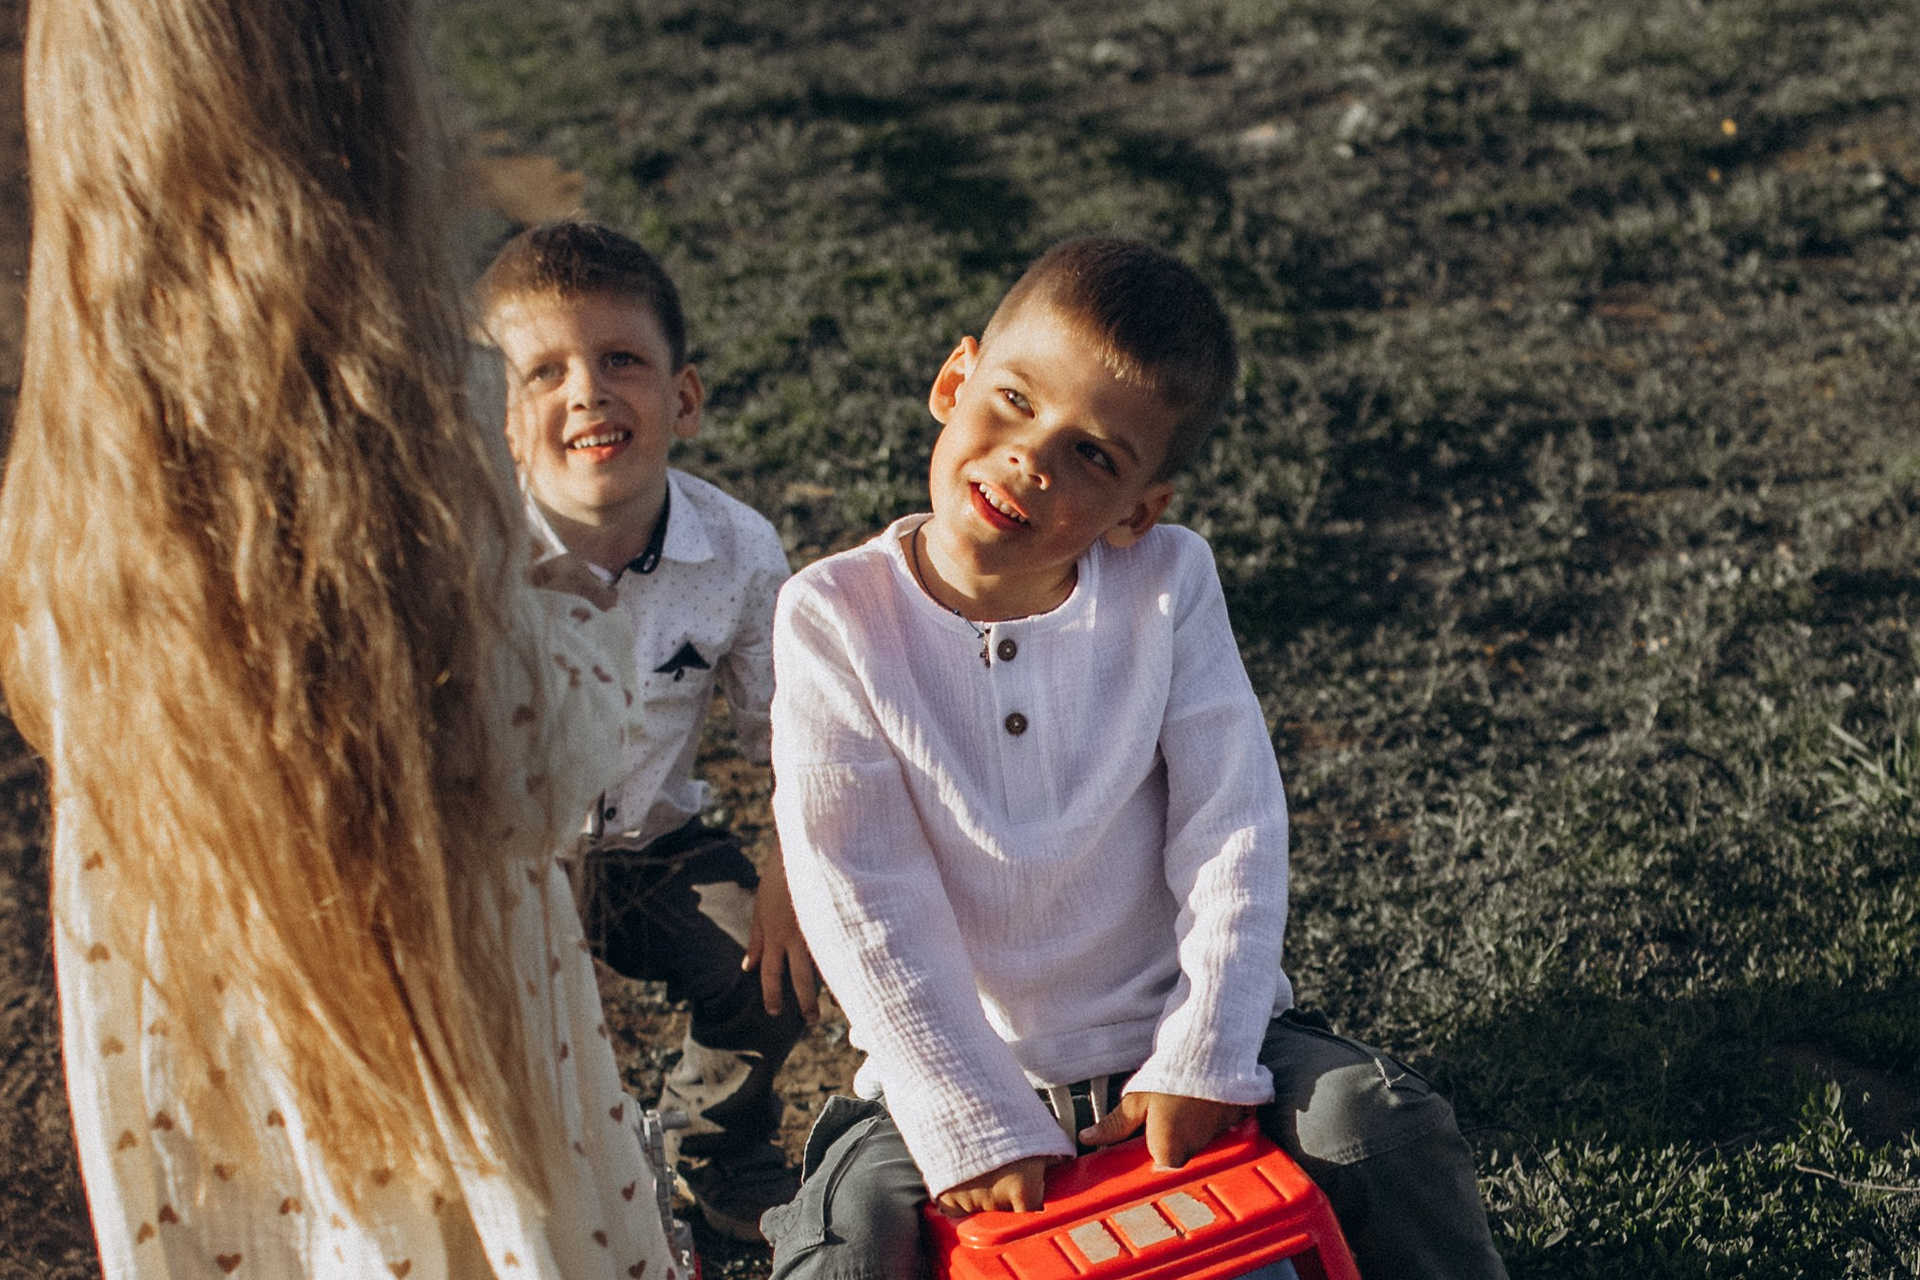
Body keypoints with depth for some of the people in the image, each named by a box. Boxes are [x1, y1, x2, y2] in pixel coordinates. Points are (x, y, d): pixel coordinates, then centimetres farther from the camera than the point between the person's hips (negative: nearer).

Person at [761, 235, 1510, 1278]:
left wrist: (1204, 1062, -18)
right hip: (960, 1062, -1)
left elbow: (1236, 832, -9)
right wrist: (974, 1125, -20)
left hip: (1176, 1035, 1)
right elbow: (864, 902, -15)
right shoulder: (834, 621, -13)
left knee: (1388, 1131, -13)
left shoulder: (1169, 585, -9)